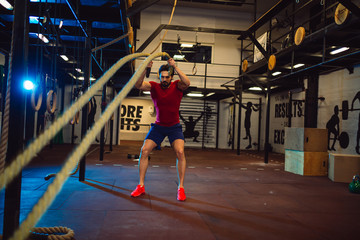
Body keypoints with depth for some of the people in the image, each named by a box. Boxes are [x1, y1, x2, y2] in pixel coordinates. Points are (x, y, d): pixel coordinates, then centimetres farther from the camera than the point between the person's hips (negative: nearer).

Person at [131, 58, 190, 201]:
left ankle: (181, 188, -9)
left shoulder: (177, 86, -9)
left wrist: (175, 67, -35)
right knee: (144, 150, -11)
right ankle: (141, 186, 3)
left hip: (174, 126, -2)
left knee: (180, 152, -22)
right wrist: (145, 69, -35)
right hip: (158, 126, 2)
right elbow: (138, 85, -23)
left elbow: (187, 83, -32)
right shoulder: (154, 86, -6)